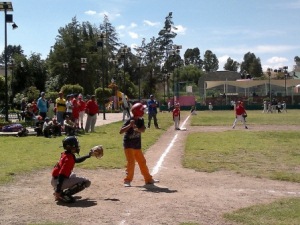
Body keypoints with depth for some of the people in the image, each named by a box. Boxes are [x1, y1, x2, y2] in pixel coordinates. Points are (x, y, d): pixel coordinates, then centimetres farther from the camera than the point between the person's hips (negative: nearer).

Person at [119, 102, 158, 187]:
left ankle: (148, 179, 25)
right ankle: (127, 180, -4)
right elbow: (121, 131, -24)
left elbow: (143, 130, -14)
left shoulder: (141, 120, 1)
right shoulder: (129, 121, -16)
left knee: (142, 162, 14)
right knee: (131, 162, -14)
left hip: (137, 146, 6)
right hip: (129, 145, -6)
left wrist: (137, 129, -34)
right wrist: (130, 125, -36)